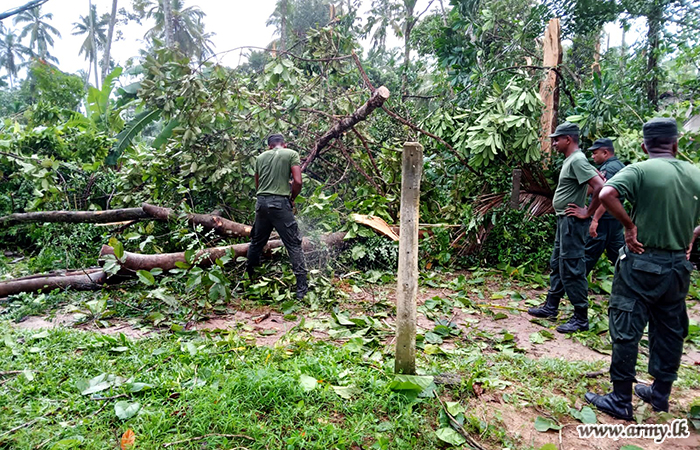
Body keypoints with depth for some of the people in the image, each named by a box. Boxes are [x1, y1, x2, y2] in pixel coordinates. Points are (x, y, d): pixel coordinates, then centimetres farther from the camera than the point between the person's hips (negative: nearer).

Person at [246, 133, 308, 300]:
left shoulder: (261, 157, 15)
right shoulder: (291, 154, 2)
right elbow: (298, 181, -8)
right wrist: (292, 198, 7)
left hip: (261, 203, 5)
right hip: (280, 203, -5)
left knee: (257, 242, 21)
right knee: (294, 245, -1)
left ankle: (249, 276, 37)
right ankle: (302, 288, -5)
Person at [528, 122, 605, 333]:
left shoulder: (577, 160, -17)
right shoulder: (571, 160, 13)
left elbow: (600, 187, -26)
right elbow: (592, 182, 24)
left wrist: (587, 212, -18)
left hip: (572, 222, -11)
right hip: (564, 221, 11)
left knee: (571, 270, -5)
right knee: (557, 265, 17)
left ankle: (581, 319, 4)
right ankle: (551, 307, 29)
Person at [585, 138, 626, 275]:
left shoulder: (608, 168, -15)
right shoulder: (620, 165, 16)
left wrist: (595, 219, -26)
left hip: (605, 219, -10)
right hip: (616, 218, 10)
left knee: (589, 253, -3)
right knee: (618, 253, 15)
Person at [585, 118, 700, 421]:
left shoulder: (639, 170, -12)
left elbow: (606, 195, -29)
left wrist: (629, 224, -16)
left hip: (642, 263, -6)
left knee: (626, 331, 3)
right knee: (670, 331, 18)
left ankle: (621, 401, 11)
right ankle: (661, 394, 32)